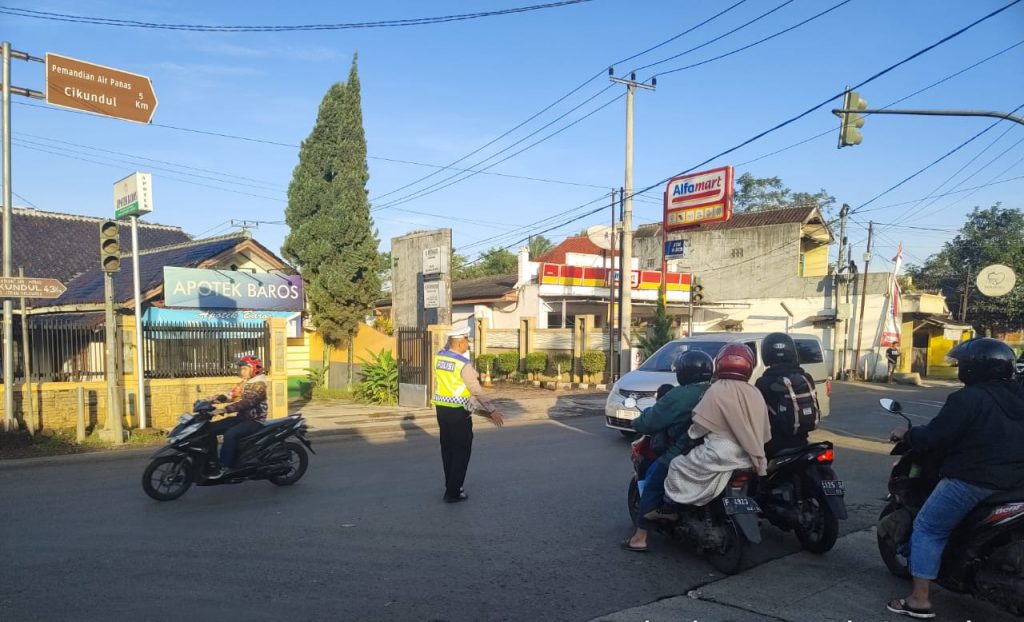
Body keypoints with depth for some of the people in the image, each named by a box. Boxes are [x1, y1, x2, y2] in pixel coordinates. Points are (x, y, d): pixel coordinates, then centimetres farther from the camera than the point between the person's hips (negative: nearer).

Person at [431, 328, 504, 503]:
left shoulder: (438, 356, 1)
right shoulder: (464, 364, -18)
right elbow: (477, 391, -18)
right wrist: (492, 411, -15)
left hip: (441, 408, 7)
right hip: (458, 412, -7)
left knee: (447, 448, 18)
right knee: (462, 451, 4)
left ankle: (450, 486, 31)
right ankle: (453, 492, 4)